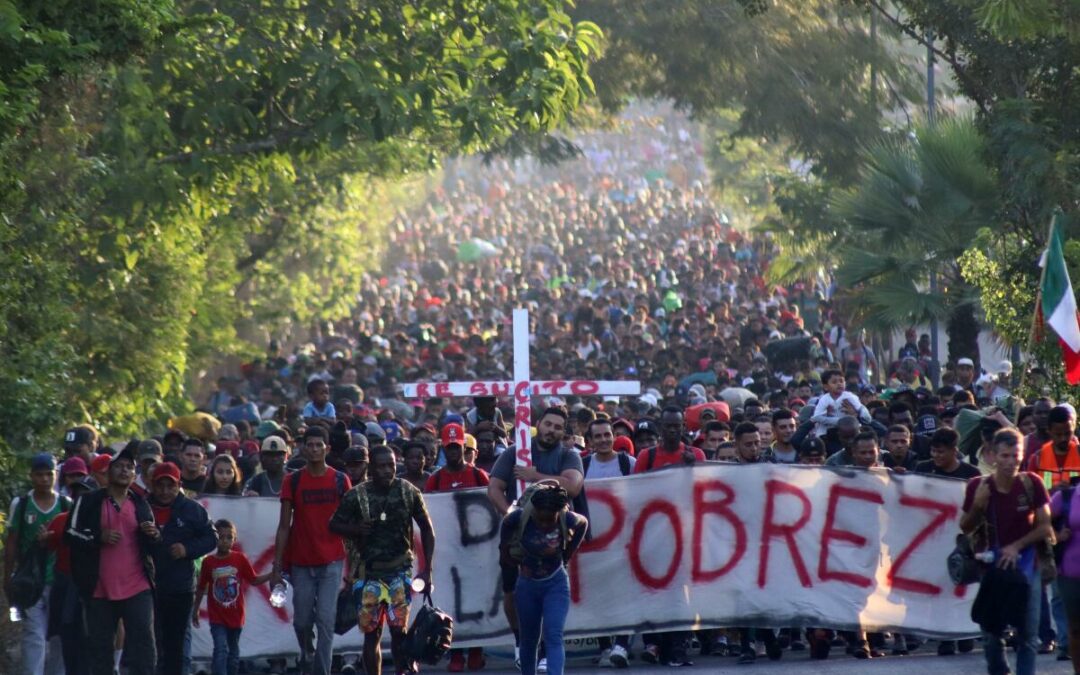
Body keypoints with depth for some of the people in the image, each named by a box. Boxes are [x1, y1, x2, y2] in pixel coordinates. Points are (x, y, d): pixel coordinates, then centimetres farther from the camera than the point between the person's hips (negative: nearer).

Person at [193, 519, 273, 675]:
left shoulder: (240, 559, -4)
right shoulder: (208, 562, -5)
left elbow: (254, 580, 4)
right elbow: (201, 587, 6)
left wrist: (272, 574, -11)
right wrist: (195, 610, 13)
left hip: (235, 616, 2)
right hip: (217, 617, -2)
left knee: (233, 653, 14)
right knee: (221, 650, -16)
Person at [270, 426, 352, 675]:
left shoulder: (340, 481, 3)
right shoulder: (293, 481, 2)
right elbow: (284, 526, 2)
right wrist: (277, 567, -2)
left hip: (332, 561, -1)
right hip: (302, 563, 1)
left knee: (326, 621, -8)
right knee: (302, 620, 7)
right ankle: (306, 652, 37)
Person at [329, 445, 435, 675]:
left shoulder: (408, 492, -2)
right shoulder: (357, 496, -4)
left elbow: (427, 529, 8)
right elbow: (334, 524, 7)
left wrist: (427, 569, 4)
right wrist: (355, 529, -15)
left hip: (400, 569, -1)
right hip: (369, 571, 1)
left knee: (398, 628, -14)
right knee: (371, 632, 3)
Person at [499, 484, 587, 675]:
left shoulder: (567, 519, -23)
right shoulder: (519, 518, -23)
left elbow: (583, 524, 2)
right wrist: (505, 550, 6)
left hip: (556, 584, -2)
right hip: (527, 584, 2)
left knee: (553, 636, -17)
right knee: (529, 639, 12)